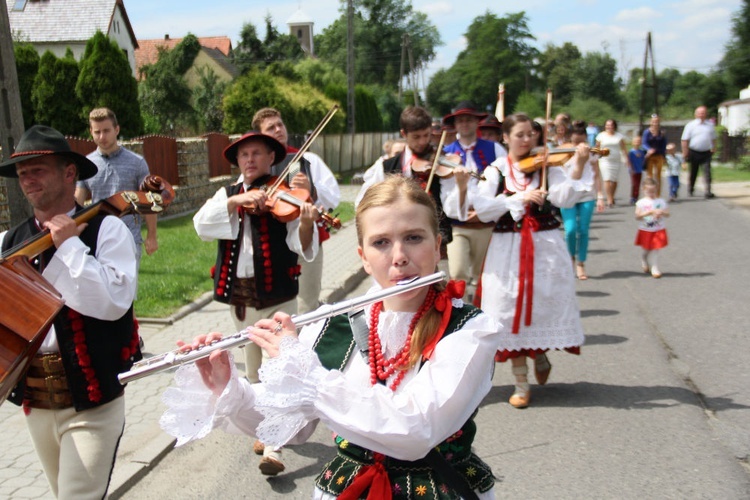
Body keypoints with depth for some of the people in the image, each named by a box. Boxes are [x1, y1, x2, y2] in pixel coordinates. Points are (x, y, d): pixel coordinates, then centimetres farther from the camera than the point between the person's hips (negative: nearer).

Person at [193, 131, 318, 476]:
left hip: (277, 295, -5)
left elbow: (301, 246, -18)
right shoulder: (227, 194, 8)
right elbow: (201, 225, -10)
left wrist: (306, 223, -40)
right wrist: (237, 200, -23)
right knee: (253, 370, 17)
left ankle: (273, 448, 1)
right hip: (239, 295, 5)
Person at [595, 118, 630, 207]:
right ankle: (609, 199, -15)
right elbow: (597, 148, 8)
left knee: (614, 181, 5)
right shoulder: (601, 135, 4)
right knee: (607, 180, -13)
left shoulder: (619, 136, 7)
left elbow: (623, 149, 6)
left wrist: (627, 160, 0)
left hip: (616, 161, 2)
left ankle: (612, 198, 21)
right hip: (605, 160, -2)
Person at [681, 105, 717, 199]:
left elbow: (713, 138, 18)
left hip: (706, 153, 2)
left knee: (707, 171, -9)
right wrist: (685, 153, -8)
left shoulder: (710, 124, 8)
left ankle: (708, 191, -10)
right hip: (694, 152, -2)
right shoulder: (690, 125, -2)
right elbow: (685, 140, -4)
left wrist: (713, 149, 15)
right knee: (693, 172, 11)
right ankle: (690, 189, 31)